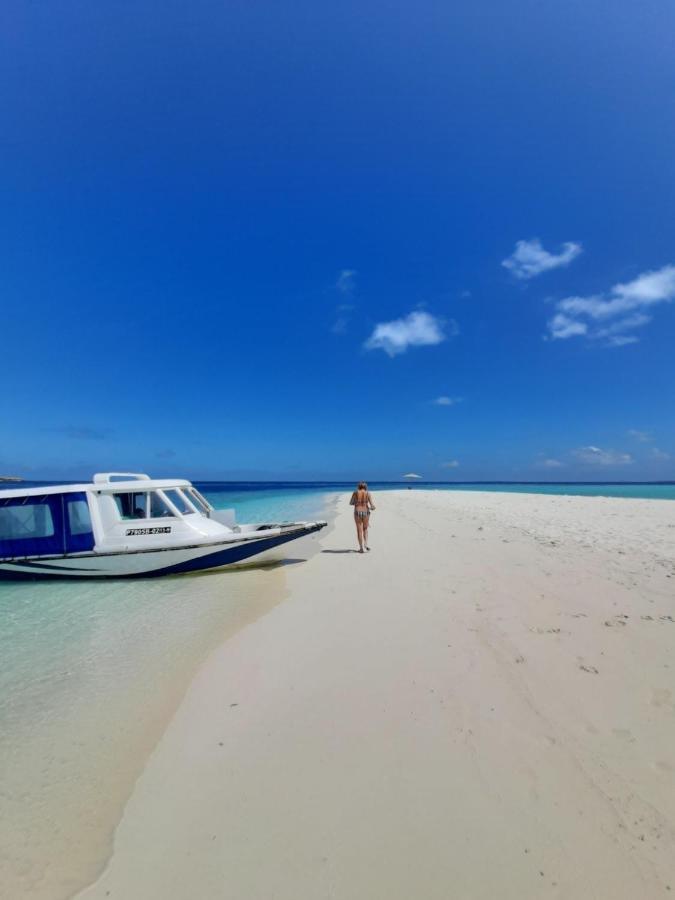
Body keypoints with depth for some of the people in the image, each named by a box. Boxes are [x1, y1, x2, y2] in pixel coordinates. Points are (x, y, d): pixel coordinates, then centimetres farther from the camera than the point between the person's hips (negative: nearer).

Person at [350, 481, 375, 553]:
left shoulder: (355, 492, -2)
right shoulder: (368, 493, -2)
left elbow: (351, 503, 7)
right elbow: (372, 506, -5)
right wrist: (371, 508, 17)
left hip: (357, 513, -1)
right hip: (366, 513, 1)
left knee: (359, 530, 8)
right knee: (365, 529, 22)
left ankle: (361, 548, 9)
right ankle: (366, 544, 8)